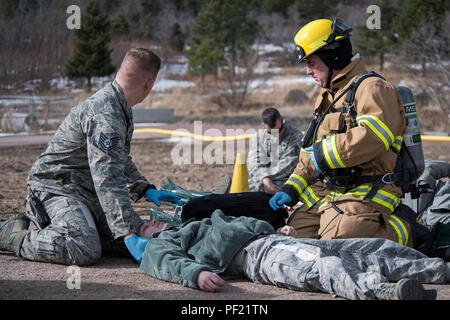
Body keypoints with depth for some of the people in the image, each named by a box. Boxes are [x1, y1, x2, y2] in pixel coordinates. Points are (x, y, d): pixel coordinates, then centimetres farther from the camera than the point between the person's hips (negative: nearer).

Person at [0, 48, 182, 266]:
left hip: (88, 195, 11)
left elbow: (120, 161, 29)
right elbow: (108, 179, -31)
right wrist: (129, 234, -35)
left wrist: (147, 190, 17)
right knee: (85, 251, -34)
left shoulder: (120, 109, 13)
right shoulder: (104, 117, -23)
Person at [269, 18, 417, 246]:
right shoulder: (327, 97, 25)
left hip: (364, 195, -9)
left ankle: (401, 233, -2)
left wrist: (322, 153, -16)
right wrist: (291, 189, 15)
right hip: (326, 195, 9)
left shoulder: (371, 88, -6)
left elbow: (371, 137, -26)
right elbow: (310, 156, 29)